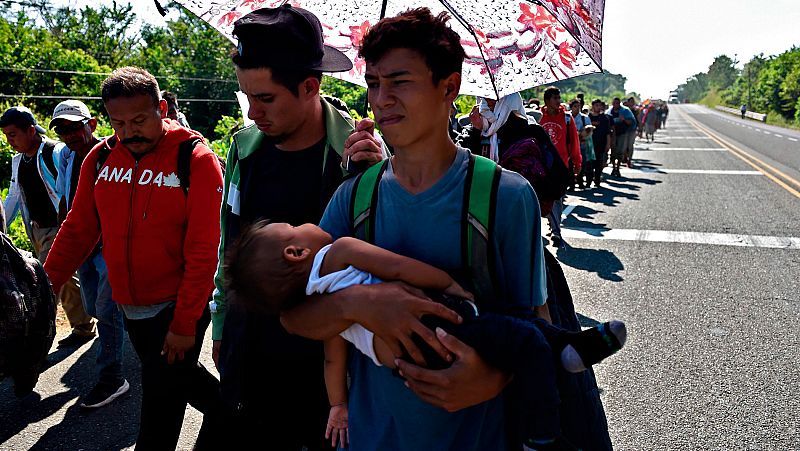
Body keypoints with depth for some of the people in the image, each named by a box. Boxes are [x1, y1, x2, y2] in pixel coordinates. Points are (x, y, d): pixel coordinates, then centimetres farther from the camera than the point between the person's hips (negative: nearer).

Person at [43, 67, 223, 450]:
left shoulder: (195, 159, -16)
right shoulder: (100, 158, 0)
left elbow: (203, 249, -17)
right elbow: (78, 230, 8)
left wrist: (184, 323, -17)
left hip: (178, 308, -5)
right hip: (130, 307, 6)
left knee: (160, 408, 5)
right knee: (177, 380, 22)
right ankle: (225, 406, 47)